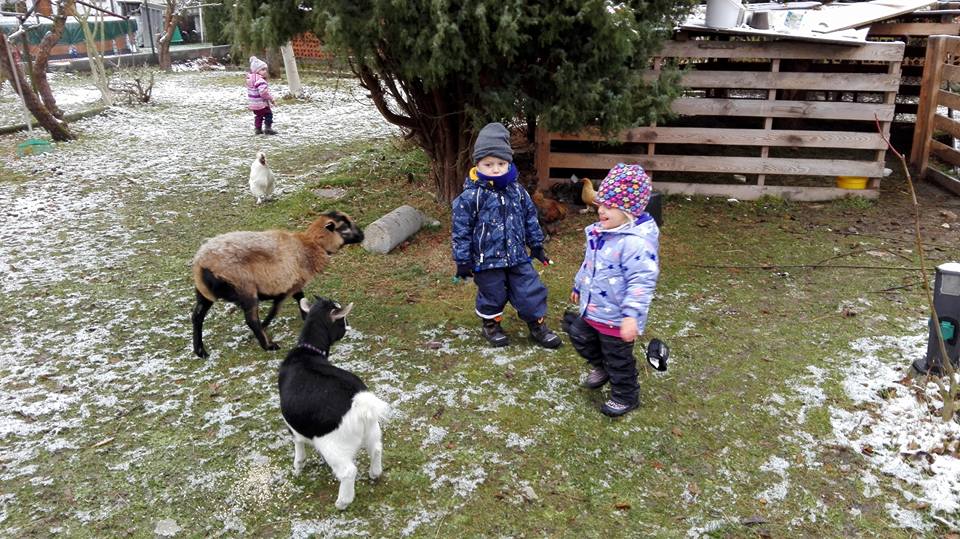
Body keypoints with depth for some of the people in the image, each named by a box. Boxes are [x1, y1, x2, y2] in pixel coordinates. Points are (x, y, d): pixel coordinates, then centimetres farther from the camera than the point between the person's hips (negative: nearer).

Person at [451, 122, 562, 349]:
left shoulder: (517, 191, -1)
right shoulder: (471, 196, -15)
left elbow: (530, 218, 12)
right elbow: (461, 230, -11)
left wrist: (536, 245, 17)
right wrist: (462, 260, -9)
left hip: (517, 256, 4)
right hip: (486, 260, -4)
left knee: (530, 290, 9)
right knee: (492, 295, 12)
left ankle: (538, 326, 28)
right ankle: (491, 325, 38)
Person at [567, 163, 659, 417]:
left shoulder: (636, 242, -29)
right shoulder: (600, 232, 1)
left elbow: (641, 281, -32)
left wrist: (632, 315, -37)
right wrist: (579, 286, 27)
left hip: (616, 318, -9)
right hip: (592, 309, 9)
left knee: (618, 359, 10)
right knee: (579, 337, 26)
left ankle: (626, 396, 34)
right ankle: (600, 367, 52)